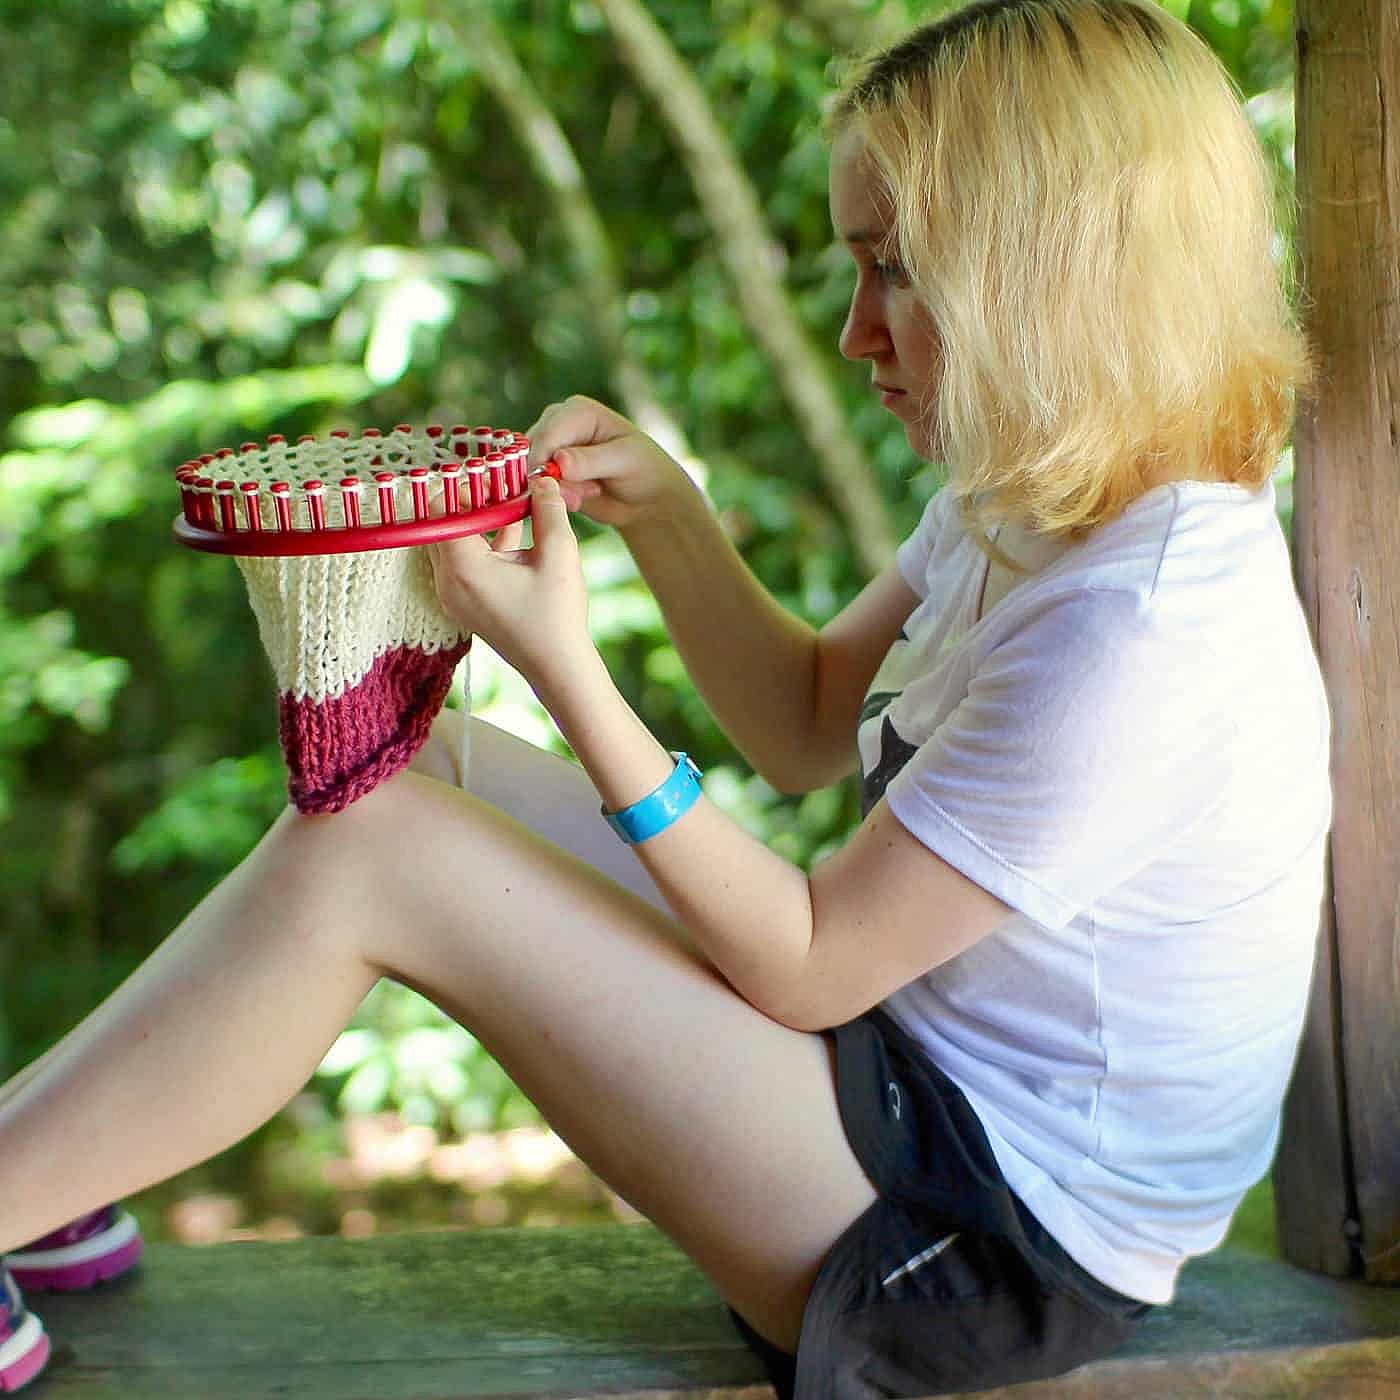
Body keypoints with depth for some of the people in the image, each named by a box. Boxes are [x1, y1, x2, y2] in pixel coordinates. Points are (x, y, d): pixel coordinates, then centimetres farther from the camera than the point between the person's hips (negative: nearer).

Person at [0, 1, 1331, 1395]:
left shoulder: (1133, 628, -28)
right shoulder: (1028, 506, 2)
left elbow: (808, 966, -22)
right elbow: (807, 730, 12)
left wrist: (564, 667, -23)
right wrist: (661, 510, -3)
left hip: (998, 1232, -9)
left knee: (367, 844, -17)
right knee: (417, 761, 6)